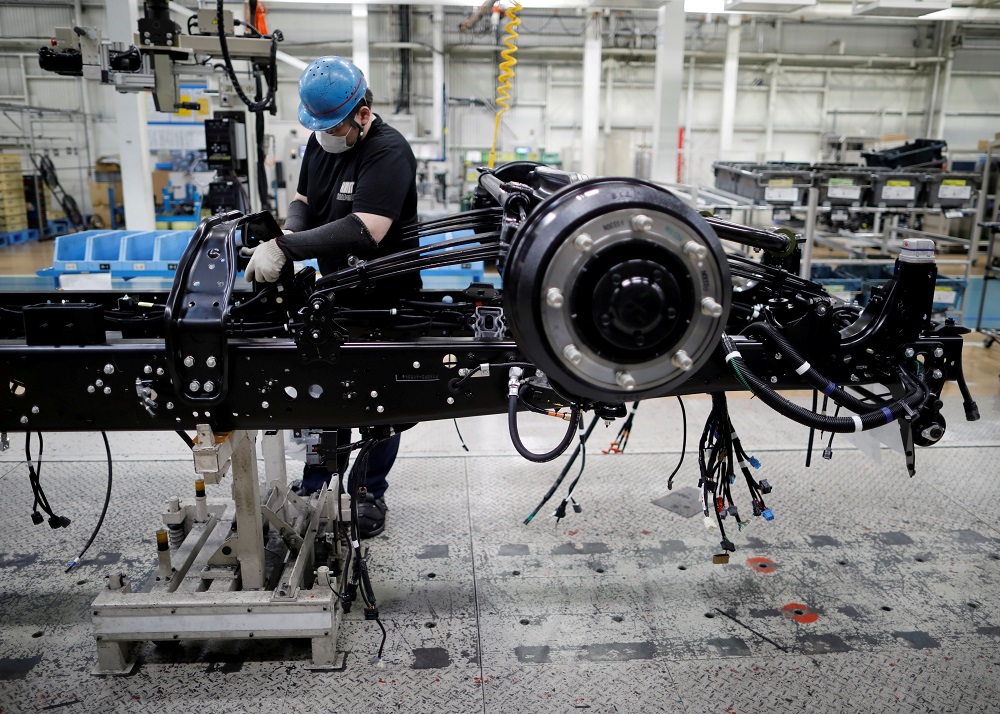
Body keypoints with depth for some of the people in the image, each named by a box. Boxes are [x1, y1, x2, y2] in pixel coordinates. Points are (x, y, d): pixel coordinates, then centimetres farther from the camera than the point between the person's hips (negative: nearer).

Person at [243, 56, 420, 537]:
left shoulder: (388, 152, -23)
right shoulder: (321, 142, 4)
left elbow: (365, 230, -34)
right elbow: (304, 201, 14)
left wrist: (284, 247, -35)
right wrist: (289, 237, -10)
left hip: (385, 302, -7)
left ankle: (370, 495, 25)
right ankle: (315, 488, 31)